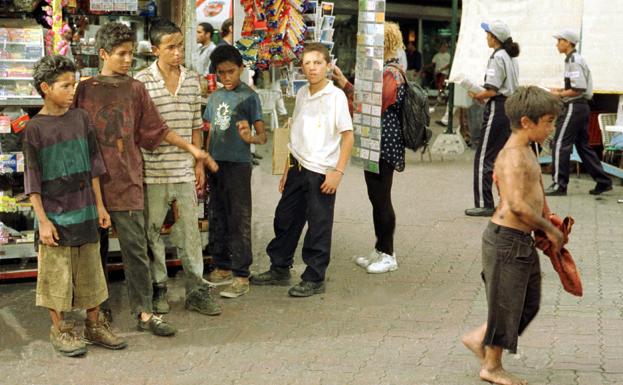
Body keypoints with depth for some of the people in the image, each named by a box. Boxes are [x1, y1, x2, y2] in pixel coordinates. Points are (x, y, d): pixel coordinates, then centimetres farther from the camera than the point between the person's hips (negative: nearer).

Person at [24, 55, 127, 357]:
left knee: (91, 270, 13)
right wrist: (42, 220, -11)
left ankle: (95, 324, 27)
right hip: (54, 214, -4)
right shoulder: (35, 128, -9)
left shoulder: (81, 118, 3)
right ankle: (59, 329, 20)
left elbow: (93, 166, 8)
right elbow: (32, 179, -8)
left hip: (85, 211, 4)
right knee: (56, 273, 4)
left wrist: (100, 206, 8)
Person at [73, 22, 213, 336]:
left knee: (135, 249, 0)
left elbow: (156, 130, 13)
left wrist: (191, 148, 15)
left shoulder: (135, 89, 6)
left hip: (127, 180, 1)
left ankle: (144, 312, 6)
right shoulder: (85, 89, 3)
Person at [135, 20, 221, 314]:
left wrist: (199, 163, 9)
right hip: (153, 171, -3)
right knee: (153, 231, 9)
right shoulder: (141, 82, -7)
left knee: (190, 231, 8)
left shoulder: (192, 80, 6)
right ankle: (158, 287, 23)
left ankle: (196, 291, 16)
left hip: (185, 170, 3)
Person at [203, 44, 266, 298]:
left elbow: (263, 136, -10)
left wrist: (250, 137, -32)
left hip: (238, 165, -6)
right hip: (215, 163, 6)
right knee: (217, 218, 12)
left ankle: (241, 276, 0)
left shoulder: (248, 96, -6)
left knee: (239, 220, -4)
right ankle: (222, 268, 25)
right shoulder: (215, 98, 12)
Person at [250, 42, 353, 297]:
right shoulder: (301, 94, 9)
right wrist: (287, 170, 16)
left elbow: (348, 136, -10)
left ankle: (315, 279, 13)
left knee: (319, 226, 2)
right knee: (285, 218, 14)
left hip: (321, 171, -7)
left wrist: (338, 171, -16)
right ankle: (279, 270, 28)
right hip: (298, 168, 7)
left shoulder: (336, 96, -10)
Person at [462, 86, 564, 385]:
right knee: (505, 303, 4)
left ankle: (479, 338, 32)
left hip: (523, 240, 10)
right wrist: (549, 229, -19)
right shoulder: (513, 156, -21)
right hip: (507, 239, -10)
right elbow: (518, 205, -30)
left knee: (529, 302, 18)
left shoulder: (526, 151, 11)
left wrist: (548, 222, 17)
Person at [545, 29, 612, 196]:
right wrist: (562, 91, 10)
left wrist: (559, 94, -13)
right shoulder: (575, 59, 15)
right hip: (582, 107, 10)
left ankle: (559, 184, -5)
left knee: (560, 144, -7)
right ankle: (603, 181, 17)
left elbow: (579, 89, -21)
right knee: (583, 146, 14)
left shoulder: (574, 61, -15)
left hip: (574, 107, -10)